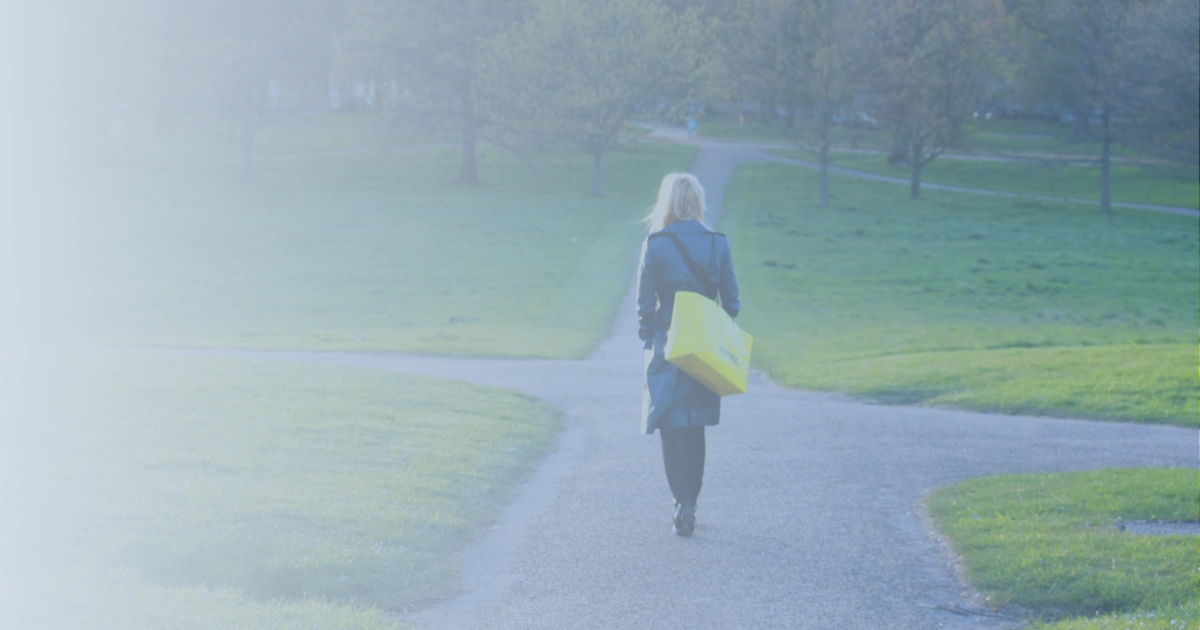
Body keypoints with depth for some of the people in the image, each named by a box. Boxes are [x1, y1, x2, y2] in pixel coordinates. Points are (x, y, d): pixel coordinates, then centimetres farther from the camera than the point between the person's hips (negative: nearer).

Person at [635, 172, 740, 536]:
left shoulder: (655, 244, -8)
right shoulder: (718, 244, 0)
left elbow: (645, 302, -6)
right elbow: (731, 301, 2)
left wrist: (648, 342, 5)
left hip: (667, 344, -3)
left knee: (671, 426, -1)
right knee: (695, 427, 16)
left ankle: (684, 503, -16)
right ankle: (689, 503, 21)